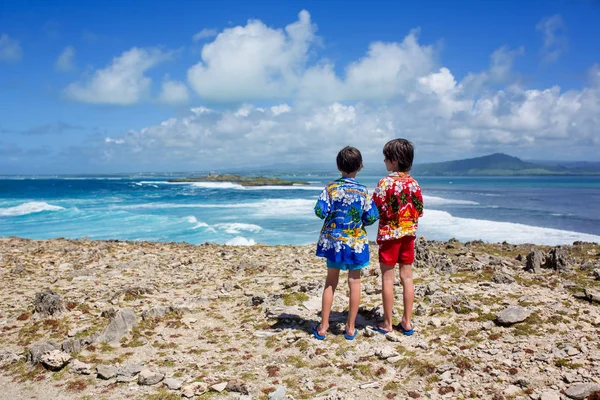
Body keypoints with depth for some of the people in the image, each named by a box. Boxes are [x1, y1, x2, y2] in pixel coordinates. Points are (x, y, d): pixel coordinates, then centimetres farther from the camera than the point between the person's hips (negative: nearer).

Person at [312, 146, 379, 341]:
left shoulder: (330, 188, -8)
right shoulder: (363, 191, -8)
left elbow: (320, 211, -12)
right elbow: (371, 218, -7)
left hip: (333, 241, 1)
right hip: (356, 243, -1)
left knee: (331, 282, 12)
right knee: (354, 283, 8)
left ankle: (323, 326, 16)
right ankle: (350, 328, 14)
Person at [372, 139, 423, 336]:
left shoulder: (385, 182, -14)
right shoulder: (414, 183, 3)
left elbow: (375, 210, -14)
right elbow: (419, 211, 8)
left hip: (389, 233, -5)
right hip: (408, 233, 5)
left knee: (387, 278, 2)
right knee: (407, 277, 10)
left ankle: (387, 324, 10)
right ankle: (407, 322, 16)